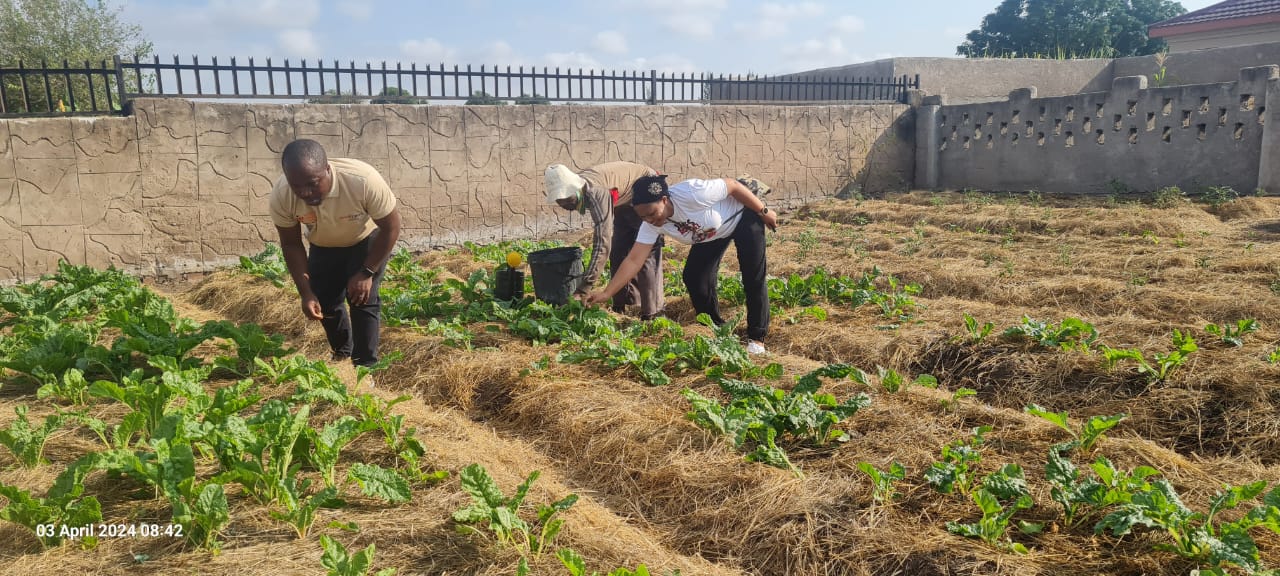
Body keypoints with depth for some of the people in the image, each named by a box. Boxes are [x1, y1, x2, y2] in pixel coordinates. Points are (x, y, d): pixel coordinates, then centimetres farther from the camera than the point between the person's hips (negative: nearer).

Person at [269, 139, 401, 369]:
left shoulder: (363, 180, -42)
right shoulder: (281, 197, -32)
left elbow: (391, 227, -26)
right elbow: (291, 244, -14)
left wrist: (366, 272, -25)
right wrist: (305, 292, -20)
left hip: (367, 240, -3)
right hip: (323, 247, 3)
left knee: (363, 299, -14)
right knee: (325, 302, 4)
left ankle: (366, 366, 2)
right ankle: (342, 352, 33)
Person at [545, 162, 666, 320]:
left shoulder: (596, 192, -41)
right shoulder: (576, 188, -15)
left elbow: (603, 243, -47)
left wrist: (584, 289, -49)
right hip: (624, 202, 9)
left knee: (646, 253, -14)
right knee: (618, 252, 4)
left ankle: (652, 315, -11)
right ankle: (621, 309, 10)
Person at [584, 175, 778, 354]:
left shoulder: (693, 194, -41)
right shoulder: (651, 225, -24)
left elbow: (733, 185, -28)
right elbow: (633, 260, -25)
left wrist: (764, 212, -19)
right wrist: (606, 293, -32)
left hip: (743, 215, -5)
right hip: (713, 234, 5)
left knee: (753, 275, -14)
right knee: (694, 278, -8)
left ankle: (757, 338, 0)